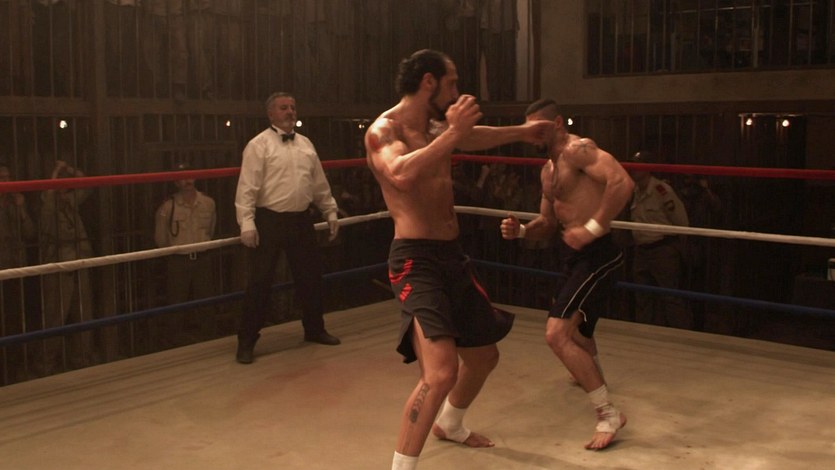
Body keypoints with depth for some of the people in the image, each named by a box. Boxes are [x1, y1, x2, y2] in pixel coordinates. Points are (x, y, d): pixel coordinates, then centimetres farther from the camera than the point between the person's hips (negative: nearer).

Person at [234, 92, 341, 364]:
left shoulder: (306, 144, 12)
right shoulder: (258, 145, -7)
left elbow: (320, 184, 17)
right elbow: (247, 187, -13)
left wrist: (330, 212, 16)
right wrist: (247, 223, -20)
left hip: (301, 220, 6)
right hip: (269, 221, -6)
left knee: (310, 276, 13)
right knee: (260, 281, -4)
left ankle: (314, 329, 32)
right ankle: (246, 341, 7)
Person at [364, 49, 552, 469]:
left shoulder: (436, 129, 14)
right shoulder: (384, 130, -11)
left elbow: (473, 139, 37)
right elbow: (401, 175, -34)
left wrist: (521, 132, 49)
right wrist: (452, 132, -28)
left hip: (452, 256, 9)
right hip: (416, 259, -9)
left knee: (484, 355, 23)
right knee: (440, 372, -25)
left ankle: (450, 425, 49)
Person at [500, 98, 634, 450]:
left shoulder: (577, 150, -15)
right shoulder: (548, 170, 15)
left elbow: (622, 182, -31)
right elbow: (548, 224, 20)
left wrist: (593, 228, -31)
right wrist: (521, 231, 0)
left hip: (596, 254, -10)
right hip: (576, 256, 10)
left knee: (557, 334, -20)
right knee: (575, 331, 30)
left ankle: (609, 414, -10)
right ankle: (589, 372, 64)